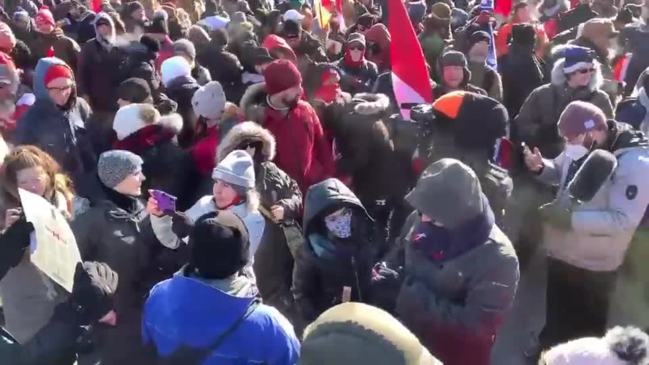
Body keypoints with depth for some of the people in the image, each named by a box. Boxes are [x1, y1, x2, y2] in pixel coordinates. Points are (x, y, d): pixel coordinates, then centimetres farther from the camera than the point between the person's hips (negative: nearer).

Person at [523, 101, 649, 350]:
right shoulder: (580, 147, -7)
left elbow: (623, 219, -30)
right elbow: (559, 171, 10)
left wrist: (570, 218, -35)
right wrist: (540, 166, -12)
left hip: (594, 265, -6)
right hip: (560, 251, 6)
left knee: (586, 327, 19)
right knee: (556, 318, 28)